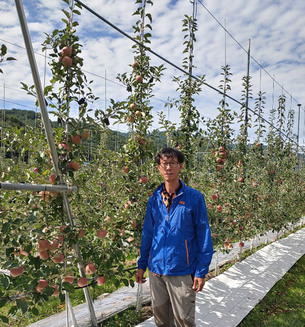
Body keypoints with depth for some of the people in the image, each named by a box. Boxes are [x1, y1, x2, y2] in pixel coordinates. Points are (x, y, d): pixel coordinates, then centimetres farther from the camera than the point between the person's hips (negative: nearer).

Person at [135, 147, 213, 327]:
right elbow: (147, 234, 11)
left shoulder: (194, 197, -9)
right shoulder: (154, 199, 3)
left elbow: (204, 236, -6)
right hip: (156, 270, 4)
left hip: (182, 272, -4)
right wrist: (141, 265, 10)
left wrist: (201, 272, -8)